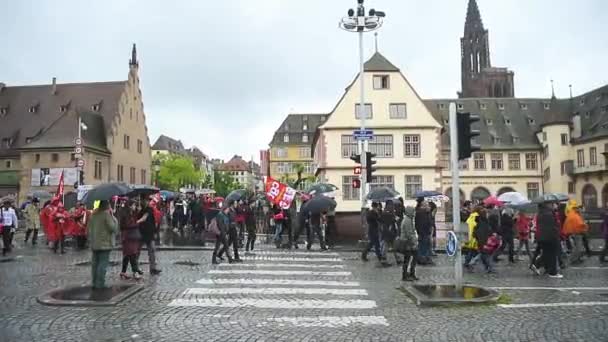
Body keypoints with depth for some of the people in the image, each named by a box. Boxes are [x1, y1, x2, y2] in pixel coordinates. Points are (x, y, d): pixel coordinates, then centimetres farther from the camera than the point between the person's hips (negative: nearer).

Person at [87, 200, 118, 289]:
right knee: (103, 264, -2)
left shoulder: (93, 214, 9)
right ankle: (100, 284, -2)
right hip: (104, 244, -7)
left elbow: (88, 228, 15)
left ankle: (95, 283, 18)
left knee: (95, 263, 12)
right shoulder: (106, 214, -13)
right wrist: (113, 218, -6)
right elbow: (114, 228, -16)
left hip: (94, 244, 7)